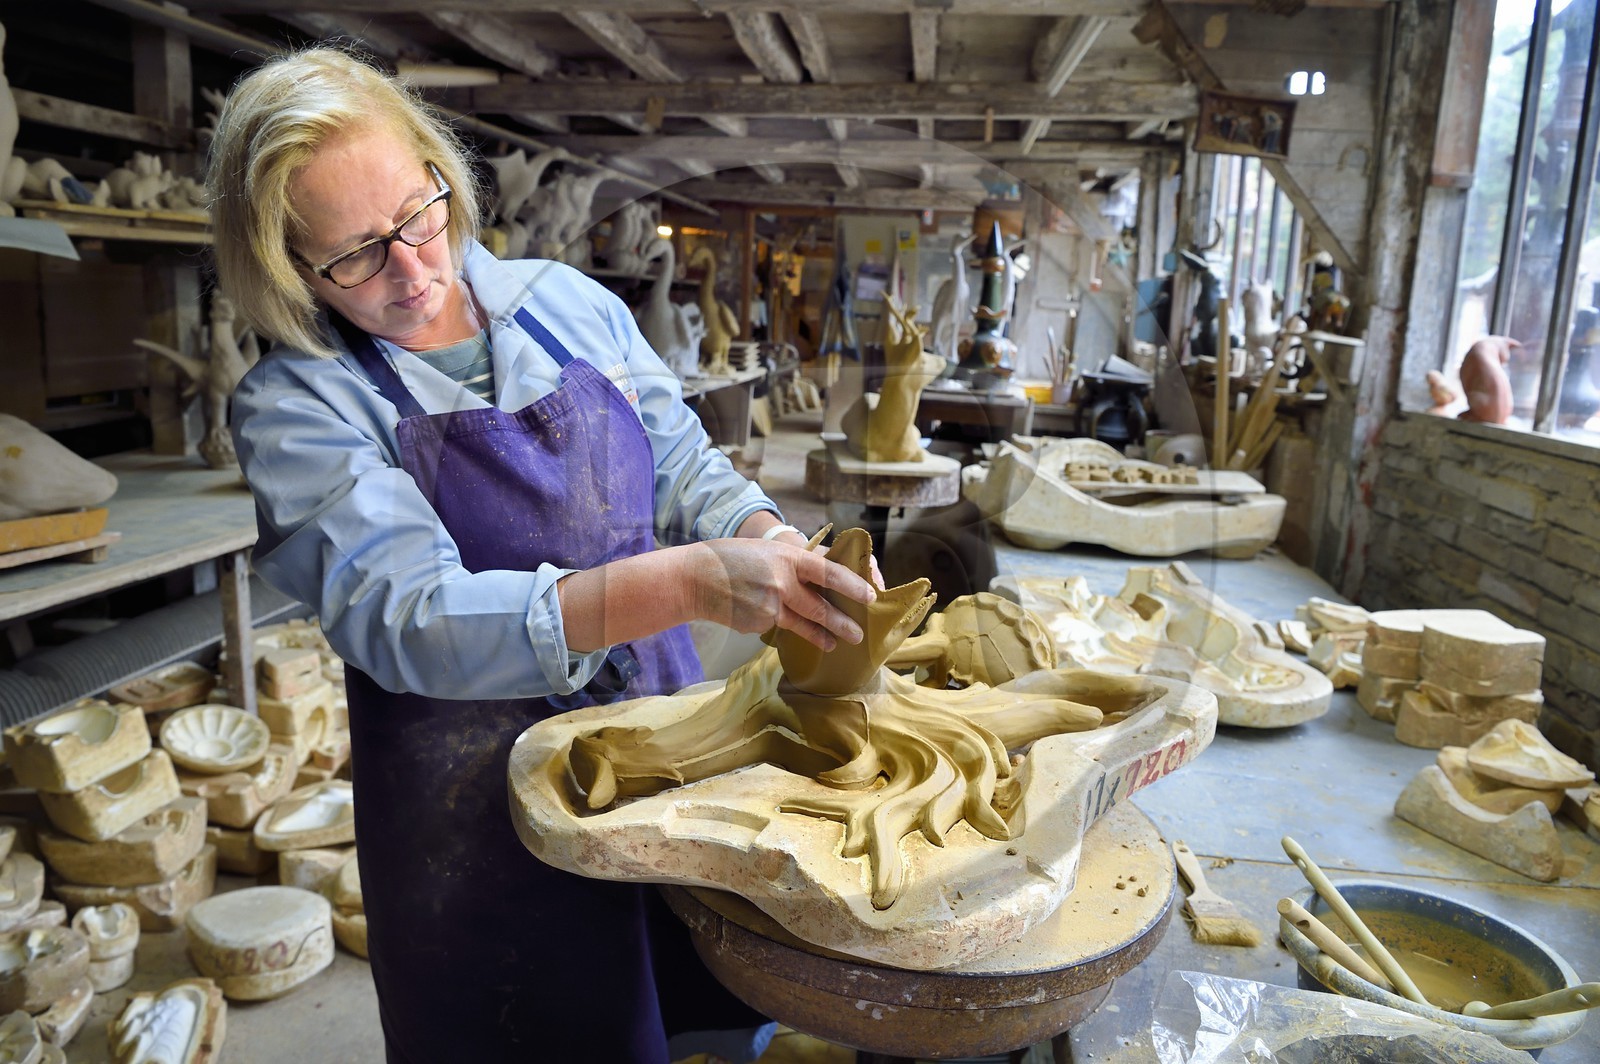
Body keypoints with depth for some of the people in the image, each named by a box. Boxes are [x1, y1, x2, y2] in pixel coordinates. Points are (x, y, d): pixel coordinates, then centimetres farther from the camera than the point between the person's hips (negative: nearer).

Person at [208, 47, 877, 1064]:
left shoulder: (568, 303, 0)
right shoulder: (297, 405, -12)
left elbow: (683, 464, 5)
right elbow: (411, 623, -24)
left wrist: (771, 543, -18)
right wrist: (689, 583, -36)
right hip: (478, 796, -3)